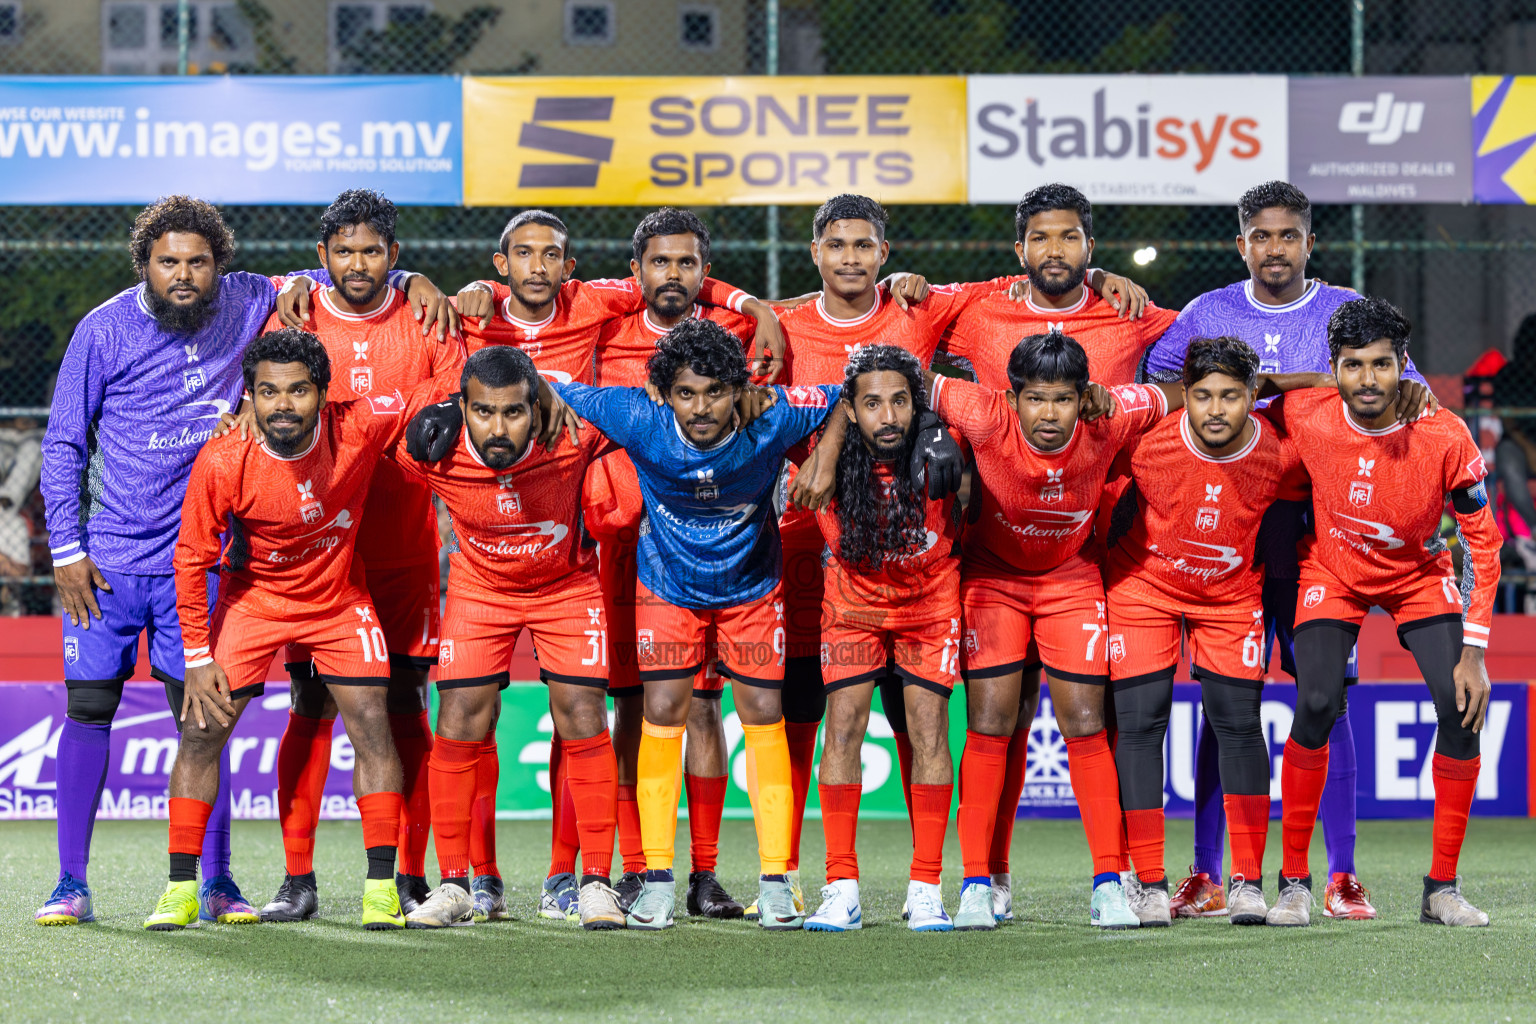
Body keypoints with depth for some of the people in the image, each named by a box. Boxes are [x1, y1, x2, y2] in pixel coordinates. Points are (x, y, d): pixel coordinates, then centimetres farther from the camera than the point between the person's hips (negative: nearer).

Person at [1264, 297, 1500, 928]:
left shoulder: (1445, 437, -26)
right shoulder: (1304, 418, -26)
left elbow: (1481, 541, -16)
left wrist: (1474, 652, -20)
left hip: (1420, 576, 0)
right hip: (1332, 574, 0)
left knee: (1461, 707, -16)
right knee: (1316, 705, -20)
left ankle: (1442, 888, -3)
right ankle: (1294, 881, -7)